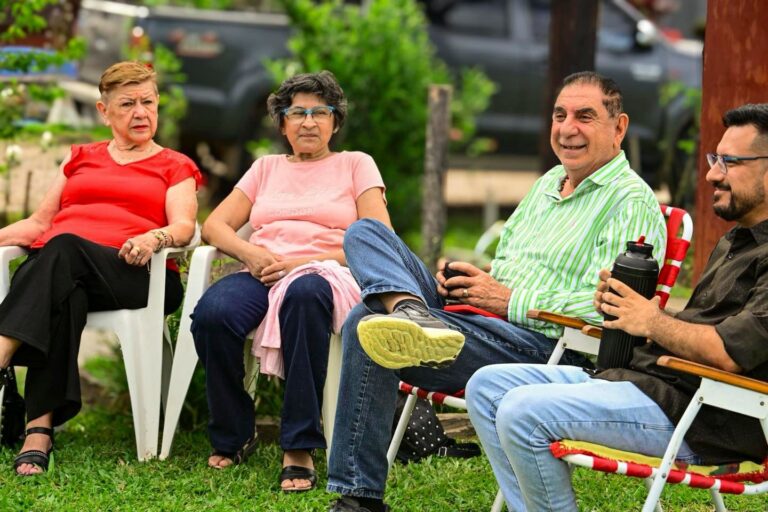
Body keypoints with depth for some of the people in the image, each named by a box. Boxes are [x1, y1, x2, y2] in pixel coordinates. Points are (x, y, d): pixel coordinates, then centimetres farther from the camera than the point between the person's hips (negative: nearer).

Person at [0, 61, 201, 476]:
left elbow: (184, 227, 4)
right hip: (51, 266, 2)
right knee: (64, 299, -39)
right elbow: (39, 223, 27)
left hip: (131, 272, -2)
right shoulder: (80, 158, 34)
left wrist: (154, 238, -20)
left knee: (64, 248, -38)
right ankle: (39, 431, -53)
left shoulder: (174, 167, 24)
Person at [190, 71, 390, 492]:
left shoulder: (355, 165, 17)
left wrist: (309, 260, -11)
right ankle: (232, 438, -12)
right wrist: (248, 253, -6)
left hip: (327, 275, -3)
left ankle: (299, 449, -40)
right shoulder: (267, 168, 27)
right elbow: (214, 225, 18)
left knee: (305, 293, -43)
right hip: (261, 275, 3)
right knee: (211, 313, -34)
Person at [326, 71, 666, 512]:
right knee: (366, 232, -7)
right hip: (477, 317, 10)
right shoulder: (548, 183, 24)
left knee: (368, 328, -27)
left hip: (540, 346, -10)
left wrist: (509, 302, -15)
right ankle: (412, 313, -37)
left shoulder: (632, 203, -7)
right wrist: (462, 277, 5)